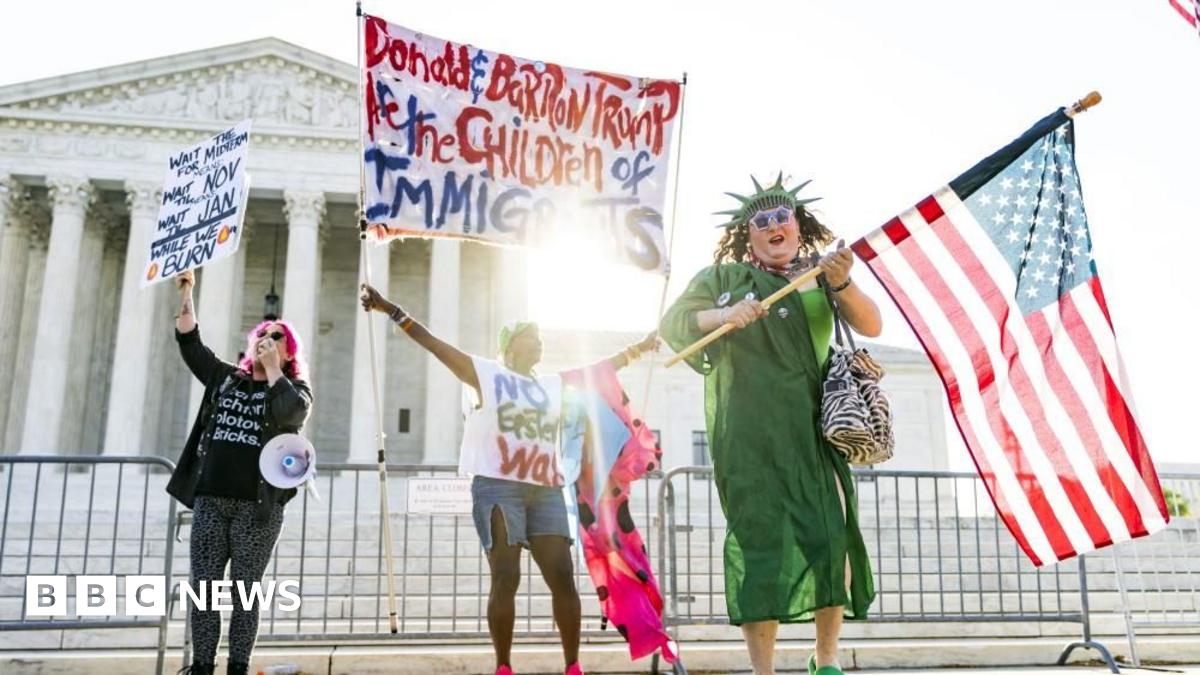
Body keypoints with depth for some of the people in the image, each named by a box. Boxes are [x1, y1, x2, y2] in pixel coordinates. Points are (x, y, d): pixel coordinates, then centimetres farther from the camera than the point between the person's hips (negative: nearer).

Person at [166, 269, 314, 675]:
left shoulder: (295, 388, 5)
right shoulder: (225, 377, 16)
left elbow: (292, 411, -17)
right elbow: (190, 344, 11)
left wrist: (272, 368, -9)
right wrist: (186, 294, 4)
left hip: (257, 505, -3)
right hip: (210, 499, 4)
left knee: (244, 591, 1)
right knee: (204, 588, 4)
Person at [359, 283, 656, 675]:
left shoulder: (553, 384, 19)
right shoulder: (486, 373, 7)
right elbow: (434, 344, 2)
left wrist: (638, 348, 15)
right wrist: (392, 311, -3)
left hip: (546, 491, 4)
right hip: (498, 488, -4)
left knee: (563, 577, -2)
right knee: (506, 579, -8)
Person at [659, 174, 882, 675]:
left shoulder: (818, 275, 12)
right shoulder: (724, 278, 9)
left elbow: (871, 326, 2)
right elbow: (671, 324, 3)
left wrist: (842, 284, -17)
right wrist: (723, 315, -15)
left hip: (813, 431, 2)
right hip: (750, 437, -2)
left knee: (833, 535, -5)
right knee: (760, 540, -7)